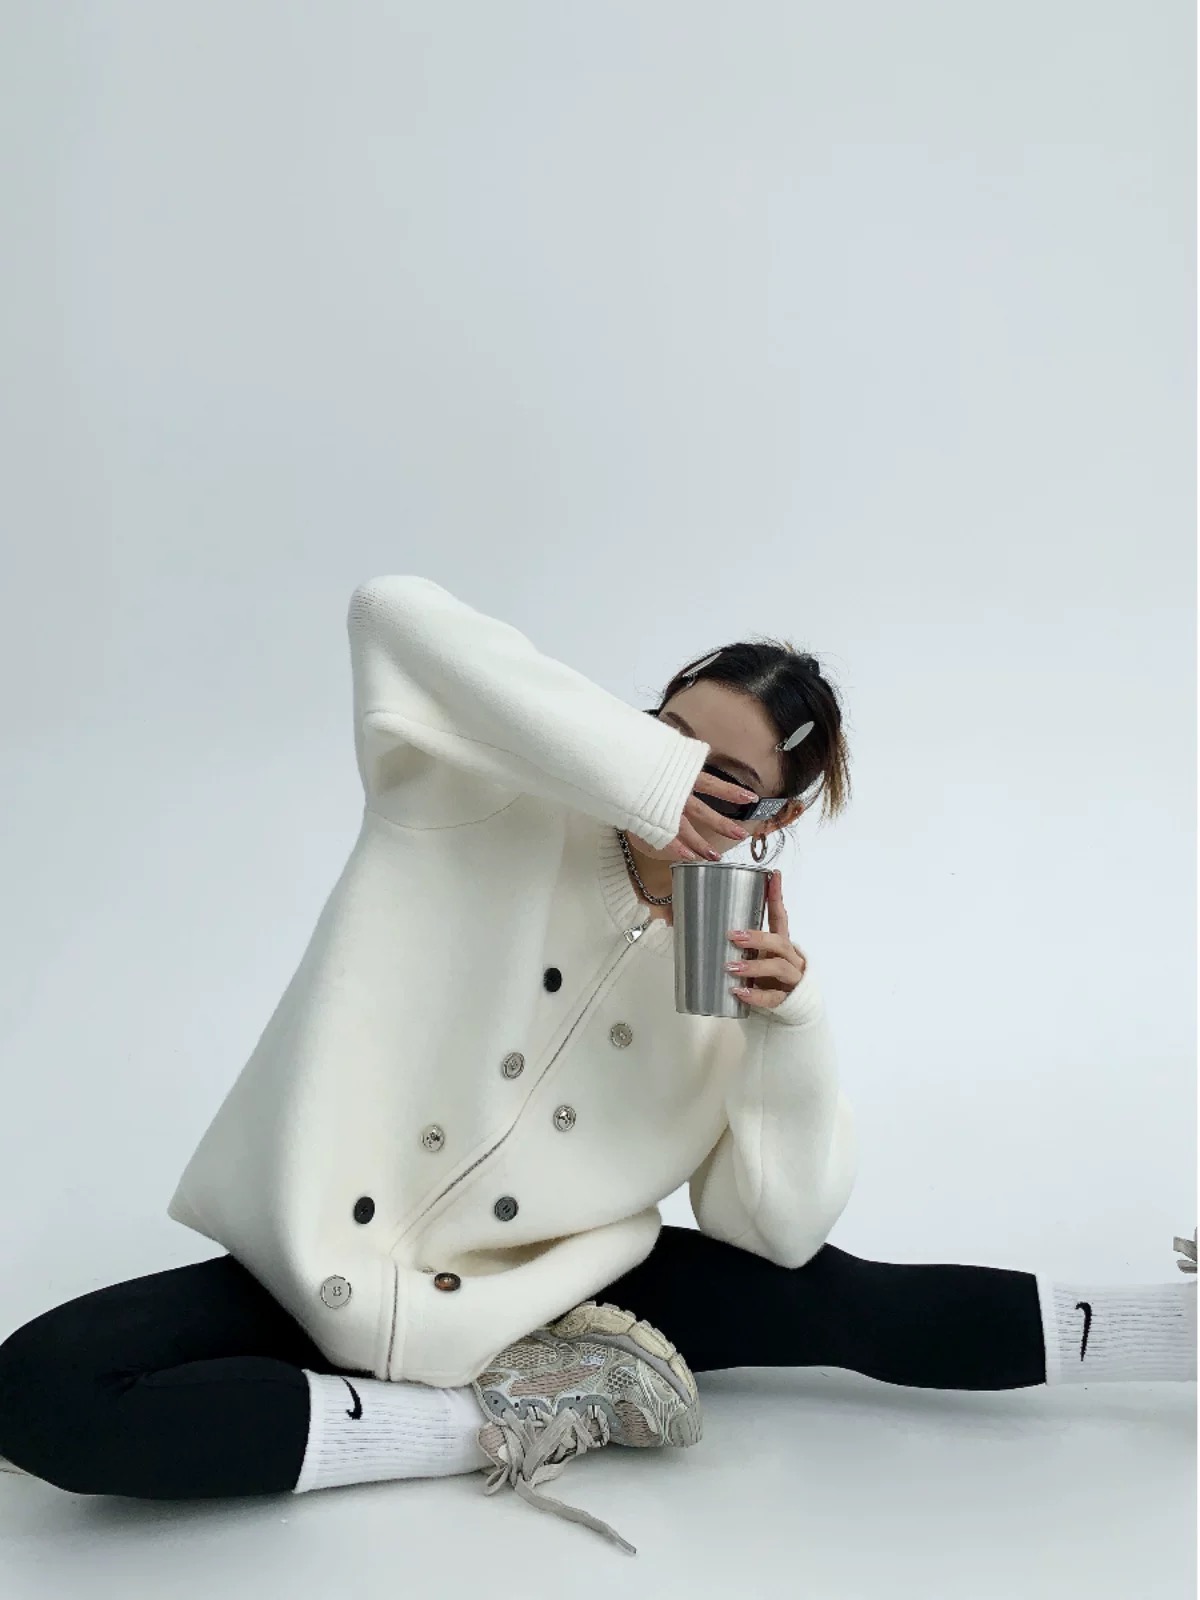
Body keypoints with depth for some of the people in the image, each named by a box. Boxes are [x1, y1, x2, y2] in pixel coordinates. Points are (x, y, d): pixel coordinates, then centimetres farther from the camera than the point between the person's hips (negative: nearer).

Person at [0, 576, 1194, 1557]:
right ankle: (507, 1420, -23)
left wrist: (787, 1024, -20)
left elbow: (782, 1229, -5)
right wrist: (642, 770, -33)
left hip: (541, 1289, 3)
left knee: (831, 1303, -14)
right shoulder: (492, 806, -13)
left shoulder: (739, 965, -2)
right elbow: (391, 611, -31)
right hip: (324, 1275, -2)